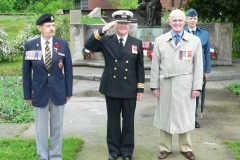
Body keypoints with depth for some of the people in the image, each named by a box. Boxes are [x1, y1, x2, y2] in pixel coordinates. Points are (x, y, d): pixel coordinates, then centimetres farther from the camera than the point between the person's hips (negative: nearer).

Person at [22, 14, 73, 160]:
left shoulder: (63, 44, -2)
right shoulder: (30, 45, -3)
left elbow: (68, 69, 1)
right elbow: (26, 72, 1)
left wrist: (69, 91, 0)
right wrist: (27, 94, -1)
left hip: (58, 92, 1)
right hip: (39, 92, 0)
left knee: (57, 126, 12)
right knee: (41, 127, 9)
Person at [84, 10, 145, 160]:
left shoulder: (137, 43, 3)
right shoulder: (106, 40, 1)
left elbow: (140, 68, 3)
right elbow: (88, 46, -15)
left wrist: (140, 89, 0)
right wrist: (102, 30, -21)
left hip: (129, 89, 0)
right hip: (111, 88, 0)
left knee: (128, 120, 9)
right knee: (113, 120, 11)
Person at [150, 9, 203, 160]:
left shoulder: (195, 40, 0)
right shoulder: (160, 40, 2)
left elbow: (198, 65, -1)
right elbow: (155, 65, 2)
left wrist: (197, 87, -5)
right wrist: (154, 85, -1)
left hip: (185, 85, 0)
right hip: (166, 84, 1)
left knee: (185, 116, 10)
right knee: (165, 116, 9)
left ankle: (186, 148, 27)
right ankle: (165, 148, 24)